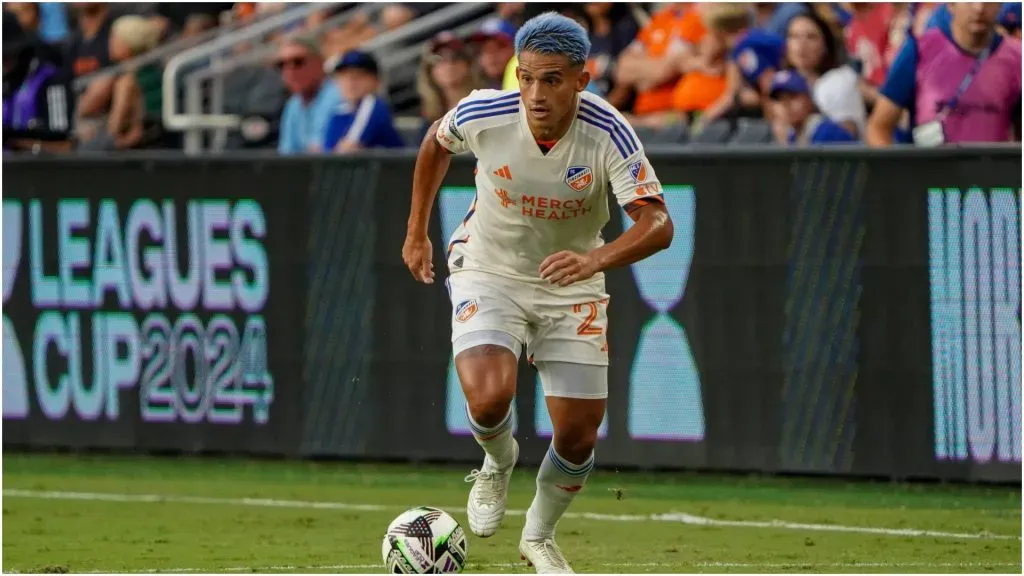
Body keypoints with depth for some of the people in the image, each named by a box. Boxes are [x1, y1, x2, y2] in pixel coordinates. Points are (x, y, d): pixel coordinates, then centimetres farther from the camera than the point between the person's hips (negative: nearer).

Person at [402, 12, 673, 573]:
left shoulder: (608, 135, -26)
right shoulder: (482, 114, -22)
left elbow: (657, 225, -34)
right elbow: (436, 142, 3)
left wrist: (595, 259, -52)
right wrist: (416, 233, 8)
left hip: (570, 285, 1)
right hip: (488, 272, -1)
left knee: (578, 436, 1)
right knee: (489, 397, -27)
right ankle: (498, 464, 11)